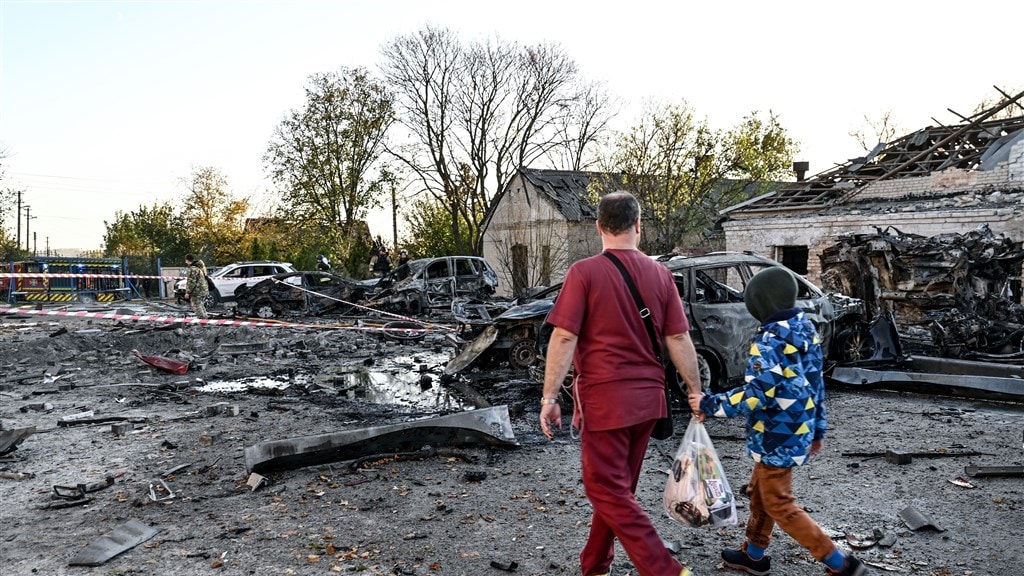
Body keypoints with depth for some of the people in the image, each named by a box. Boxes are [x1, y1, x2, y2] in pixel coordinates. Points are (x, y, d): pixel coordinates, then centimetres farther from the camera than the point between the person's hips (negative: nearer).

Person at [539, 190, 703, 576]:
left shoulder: (584, 272, -10)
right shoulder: (660, 274, 3)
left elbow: (564, 338, -13)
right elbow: (679, 339, 3)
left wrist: (549, 397, -7)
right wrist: (696, 392, 10)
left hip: (605, 396, -6)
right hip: (647, 397, 6)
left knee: (608, 490, 3)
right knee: (618, 486, 17)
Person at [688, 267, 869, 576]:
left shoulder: (770, 339, -22)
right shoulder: (805, 327, 5)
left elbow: (756, 394, -27)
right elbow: (816, 382, 11)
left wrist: (709, 404, -18)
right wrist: (818, 429, 19)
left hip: (777, 435, -9)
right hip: (798, 429, 9)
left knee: (779, 504, 4)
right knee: (760, 491, 21)